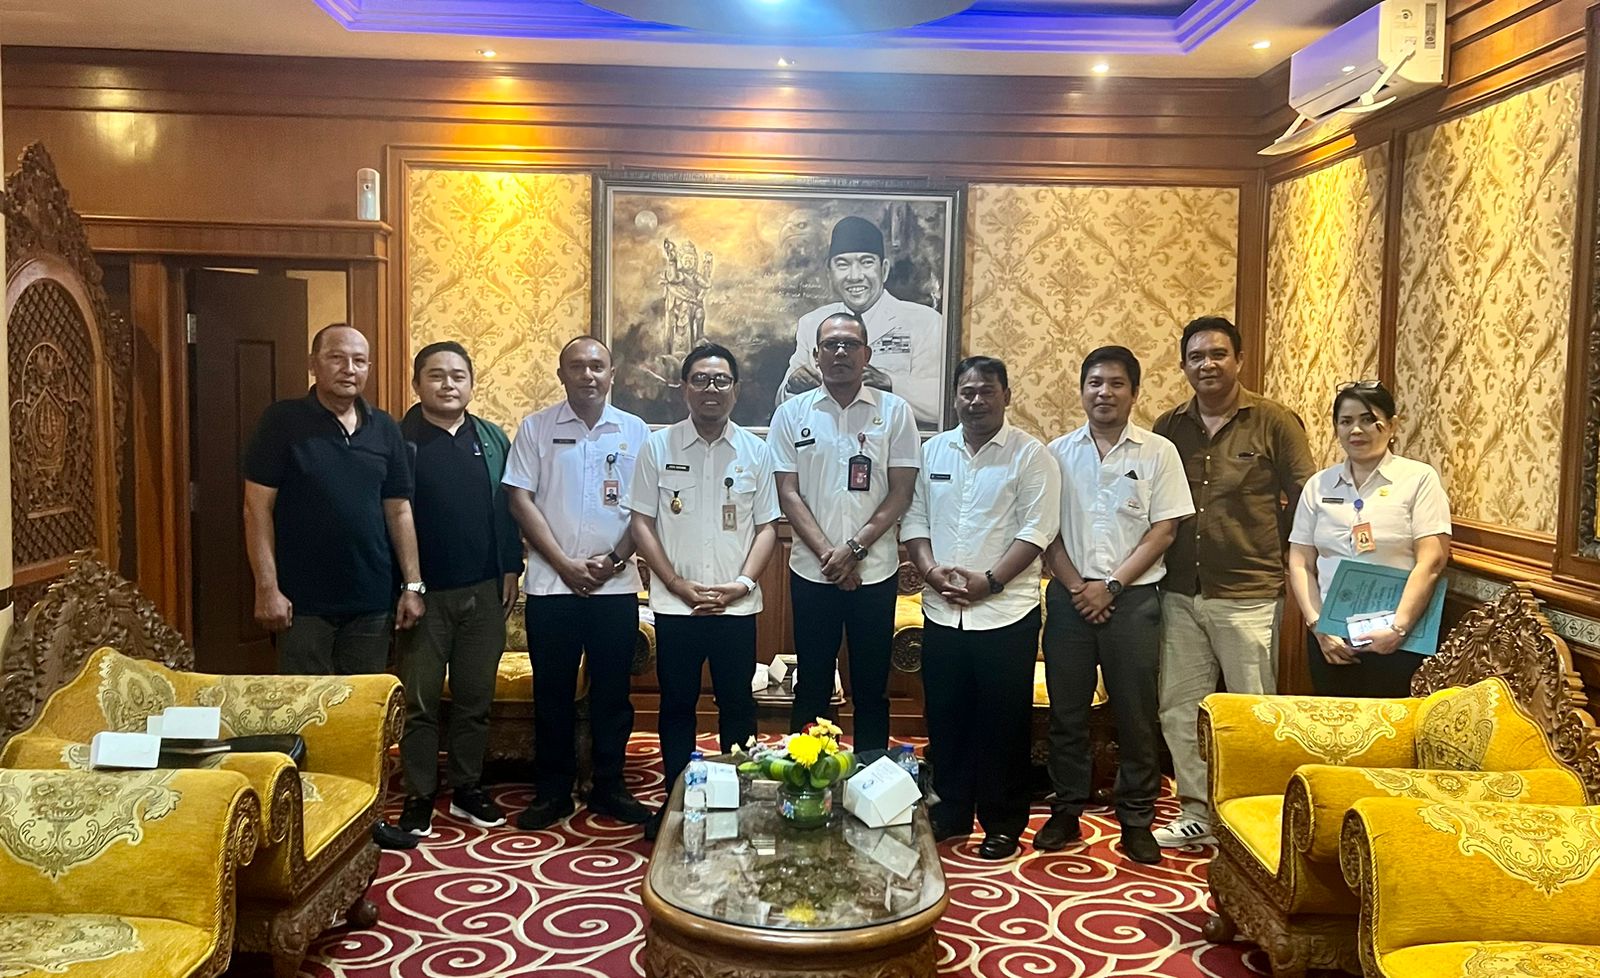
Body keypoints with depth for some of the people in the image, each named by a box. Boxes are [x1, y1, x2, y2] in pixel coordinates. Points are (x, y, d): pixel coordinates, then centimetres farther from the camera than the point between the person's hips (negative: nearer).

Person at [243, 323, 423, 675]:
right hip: (303, 604, -3)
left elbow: (399, 510, 10)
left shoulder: (385, 429, 8)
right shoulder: (283, 421, -4)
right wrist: (267, 588, -12)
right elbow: (257, 508, -6)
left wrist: (412, 584, 4)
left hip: (371, 603, 4)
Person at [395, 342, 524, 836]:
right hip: (425, 591, -3)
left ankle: (467, 788, 24)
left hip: (484, 591, 4)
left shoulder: (492, 439, 9)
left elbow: (507, 508, 11)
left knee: (475, 697, 11)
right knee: (420, 701, 4)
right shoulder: (399, 440, -4)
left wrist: (511, 568, 5)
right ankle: (418, 798, 14)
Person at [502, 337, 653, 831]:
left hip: (616, 585, 1)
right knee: (552, 693, 7)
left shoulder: (634, 432, 4)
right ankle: (552, 791, 19)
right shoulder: (536, 428, 2)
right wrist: (565, 564, -9)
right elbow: (521, 500, -3)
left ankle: (609, 787, 21)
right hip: (551, 585, -1)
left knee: (613, 692, 8)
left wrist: (614, 560, -9)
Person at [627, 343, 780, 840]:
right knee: (677, 704, 9)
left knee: (737, 704, 8)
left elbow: (767, 526, 4)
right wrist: (680, 585, -9)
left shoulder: (756, 451, 3)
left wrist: (743, 583, -10)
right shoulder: (658, 446, 0)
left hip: (737, 606, 1)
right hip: (674, 606, 0)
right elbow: (642, 523, -1)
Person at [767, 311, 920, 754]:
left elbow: (900, 494, -3)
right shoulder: (792, 413, 3)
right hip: (811, 572, 1)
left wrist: (854, 549, -12)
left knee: (871, 687, 9)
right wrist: (828, 554, -11)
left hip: (875, 571, 0)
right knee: (811, 687, 10)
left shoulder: (894, 411, 1)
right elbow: (788, 493, -1)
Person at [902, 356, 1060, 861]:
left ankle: (1003, 823, 20)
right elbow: (914, 519, 9)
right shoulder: (933, 451, 10)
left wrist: (989, 581, -17)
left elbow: (1037, 530, -11)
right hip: (941, 611, 4)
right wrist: (931, 569, -8)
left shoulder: (1030, 454, -4)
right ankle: (949, 813, 28)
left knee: (1003, 722, 5)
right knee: (945, 718, 12)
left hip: (1006, 611, -4)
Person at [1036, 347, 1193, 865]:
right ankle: (1066, 811, 20)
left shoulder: (1157, 452, 1)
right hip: (1069, 596, 2)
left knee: (1135, 714, 4)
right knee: (1066, 710, 8)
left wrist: (1112, 585, -10)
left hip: (1133, 598, -1)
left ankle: (1136, 820, 16)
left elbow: (1164, 530, -3)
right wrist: (1077, 587, -8)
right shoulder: (1058, 452, 6)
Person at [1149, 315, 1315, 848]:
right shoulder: (1168, 427, 6)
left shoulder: (1274, 422, -5)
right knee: (1179, 707, 12)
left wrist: (1285, 564, -3)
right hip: (1180, 594, 5)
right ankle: (1196, 811, 27)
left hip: (1249, 596, -4)